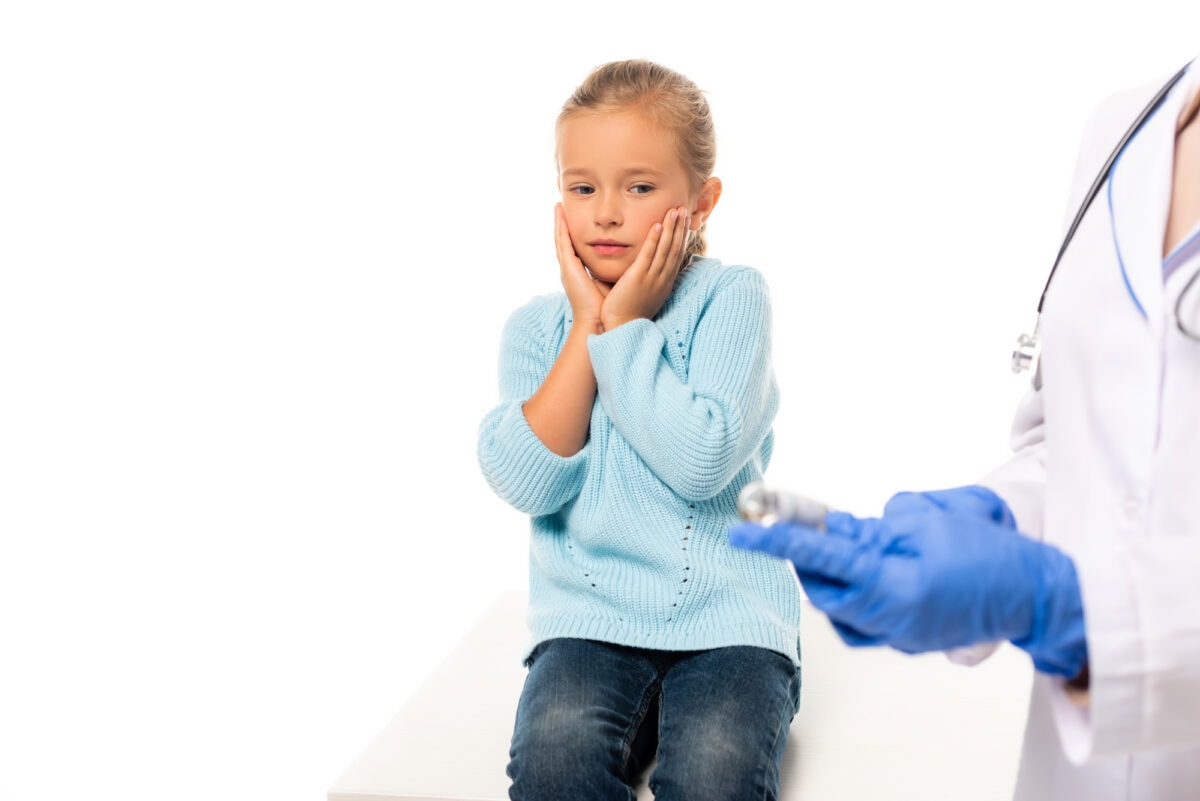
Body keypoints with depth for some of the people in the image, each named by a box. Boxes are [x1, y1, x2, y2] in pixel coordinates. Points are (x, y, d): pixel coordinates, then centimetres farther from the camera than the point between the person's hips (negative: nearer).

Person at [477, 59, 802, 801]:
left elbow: (700, 461, -18)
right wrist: (586, 329, -8)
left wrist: (625, 326, -11)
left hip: (726, 613, -2)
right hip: (589, 614, 3)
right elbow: (525, 482, -10)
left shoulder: (731, 297, -3)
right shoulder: (536, 328, 7)